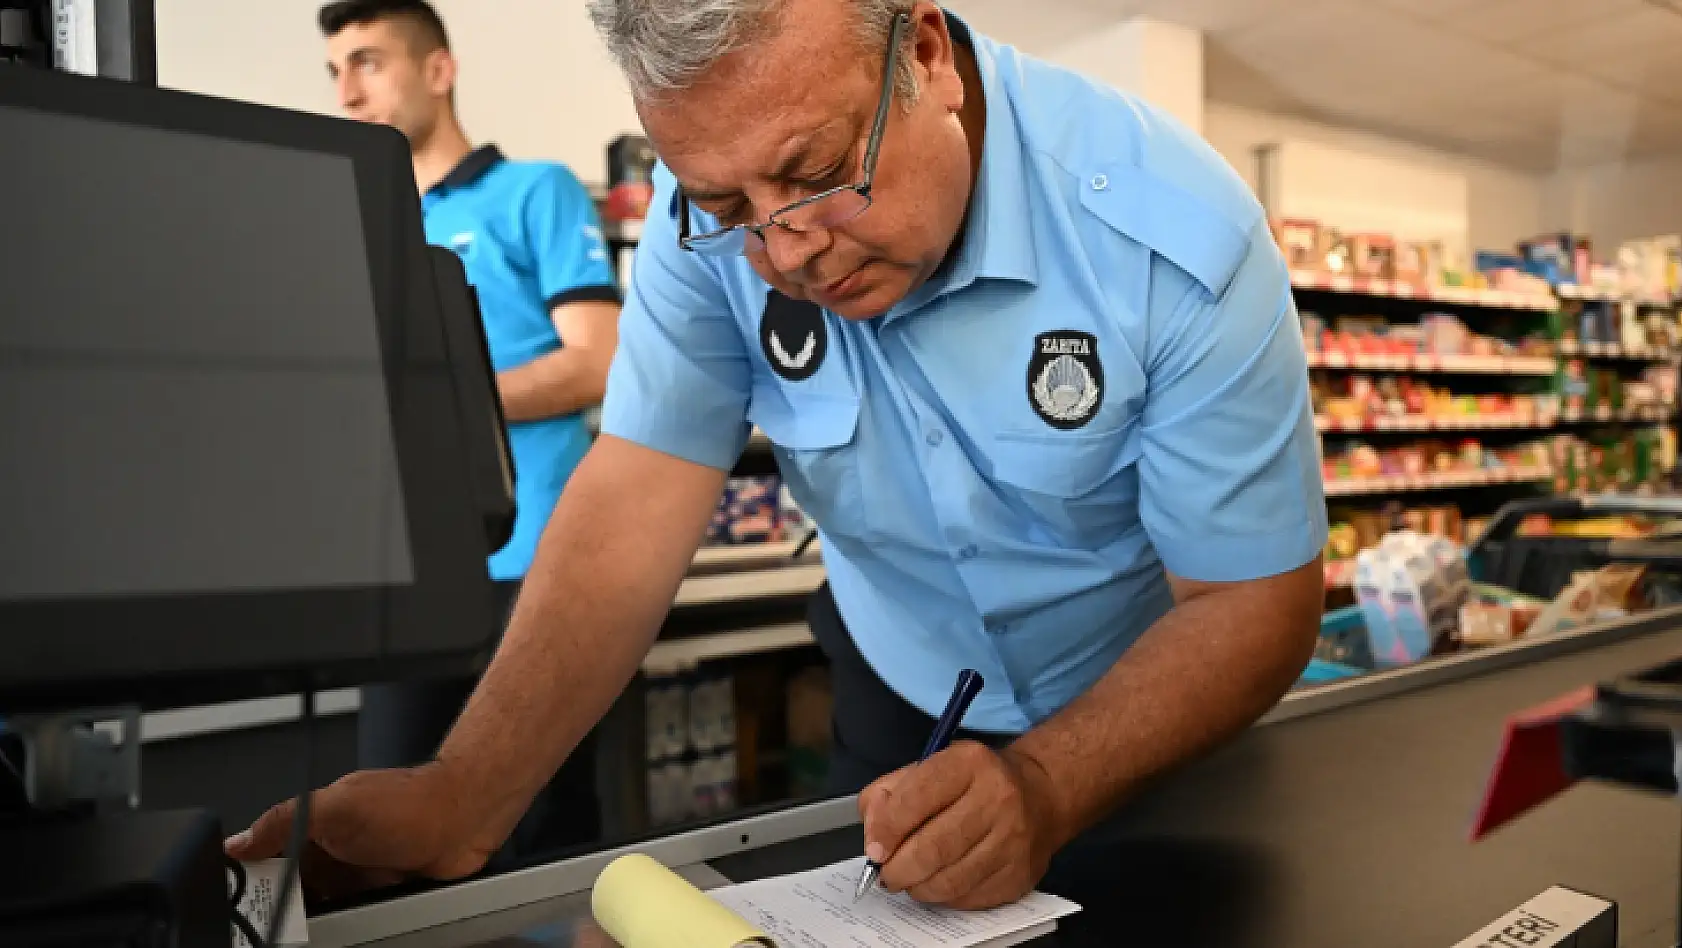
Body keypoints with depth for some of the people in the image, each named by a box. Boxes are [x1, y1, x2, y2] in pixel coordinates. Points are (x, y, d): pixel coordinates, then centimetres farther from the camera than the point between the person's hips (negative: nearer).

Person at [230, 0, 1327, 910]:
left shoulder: (1174, 236, -29)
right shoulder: (717, 212, -20)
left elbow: (1254, 602, -25)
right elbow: (640, 500, -22)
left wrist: (1044, 787, -40)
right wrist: (463, 797, -32)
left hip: (1143, 714, -1)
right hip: (899, 690, 2)